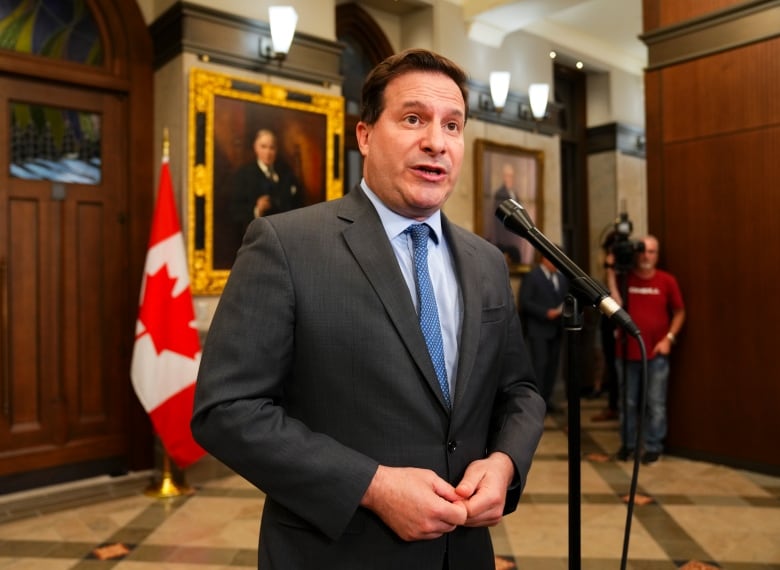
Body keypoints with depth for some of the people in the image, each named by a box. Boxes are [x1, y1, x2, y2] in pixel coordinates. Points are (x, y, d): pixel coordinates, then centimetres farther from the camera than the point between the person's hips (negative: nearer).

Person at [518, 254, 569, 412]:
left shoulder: (562, 277, 15)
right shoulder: (532, 276, -5)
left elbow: (566, 299, 20)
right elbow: (524, 302, -12)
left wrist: (564, 309, -3)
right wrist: (546, 312, -17)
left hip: (556, 328, 6)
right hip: (538, 328, -6)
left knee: (552, 364, 6)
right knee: (539, 364, -9)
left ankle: (547, 398, 15)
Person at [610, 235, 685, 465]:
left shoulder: (667, 280, -1)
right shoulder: (624, 278, 1)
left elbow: (679, 312, 7)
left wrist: (669, 338, -4)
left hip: (656, 354, -1)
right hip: (626, 352, 1)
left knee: (655, 404, 4)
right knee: (627, 402, 10)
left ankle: (653, 447, 17)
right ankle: (627, 443, 24)